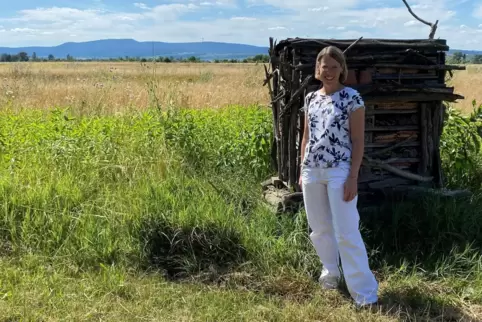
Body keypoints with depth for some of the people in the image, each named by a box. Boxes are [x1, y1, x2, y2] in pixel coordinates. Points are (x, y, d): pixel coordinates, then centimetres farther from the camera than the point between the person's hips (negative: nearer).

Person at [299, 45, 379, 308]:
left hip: (339, 171, -5)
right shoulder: (311, 98, 9)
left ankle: (365, 293, 1)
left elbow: (358, 141, -7)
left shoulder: (352, 98, -5)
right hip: (312, 171, 5)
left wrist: (353, 177, -12)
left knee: (346, 233, -6)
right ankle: (330, 271, 36)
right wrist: (302, 170, 13)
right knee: (319, 227, 14)